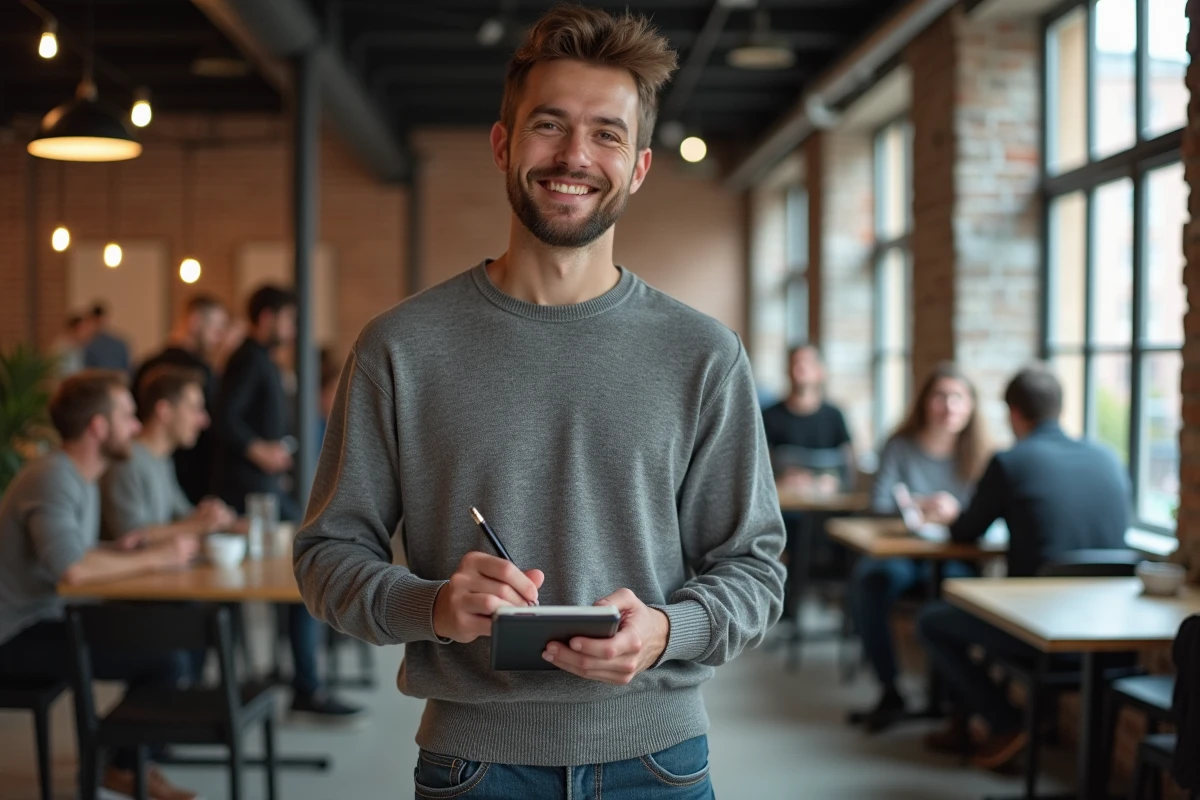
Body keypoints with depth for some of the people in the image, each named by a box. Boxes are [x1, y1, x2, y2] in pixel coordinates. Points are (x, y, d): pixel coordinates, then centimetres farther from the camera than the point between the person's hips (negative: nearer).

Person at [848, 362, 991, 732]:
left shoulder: (979, 453, 8)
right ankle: (890, 691, -18)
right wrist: (921, 507, -21)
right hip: (900, 552, 0)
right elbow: (879, 504, -6)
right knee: (867, 580, -32)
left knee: (957, 583, -36)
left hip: (953, 557, 0)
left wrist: (954, 511, -22)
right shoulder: (900, 446, 5)